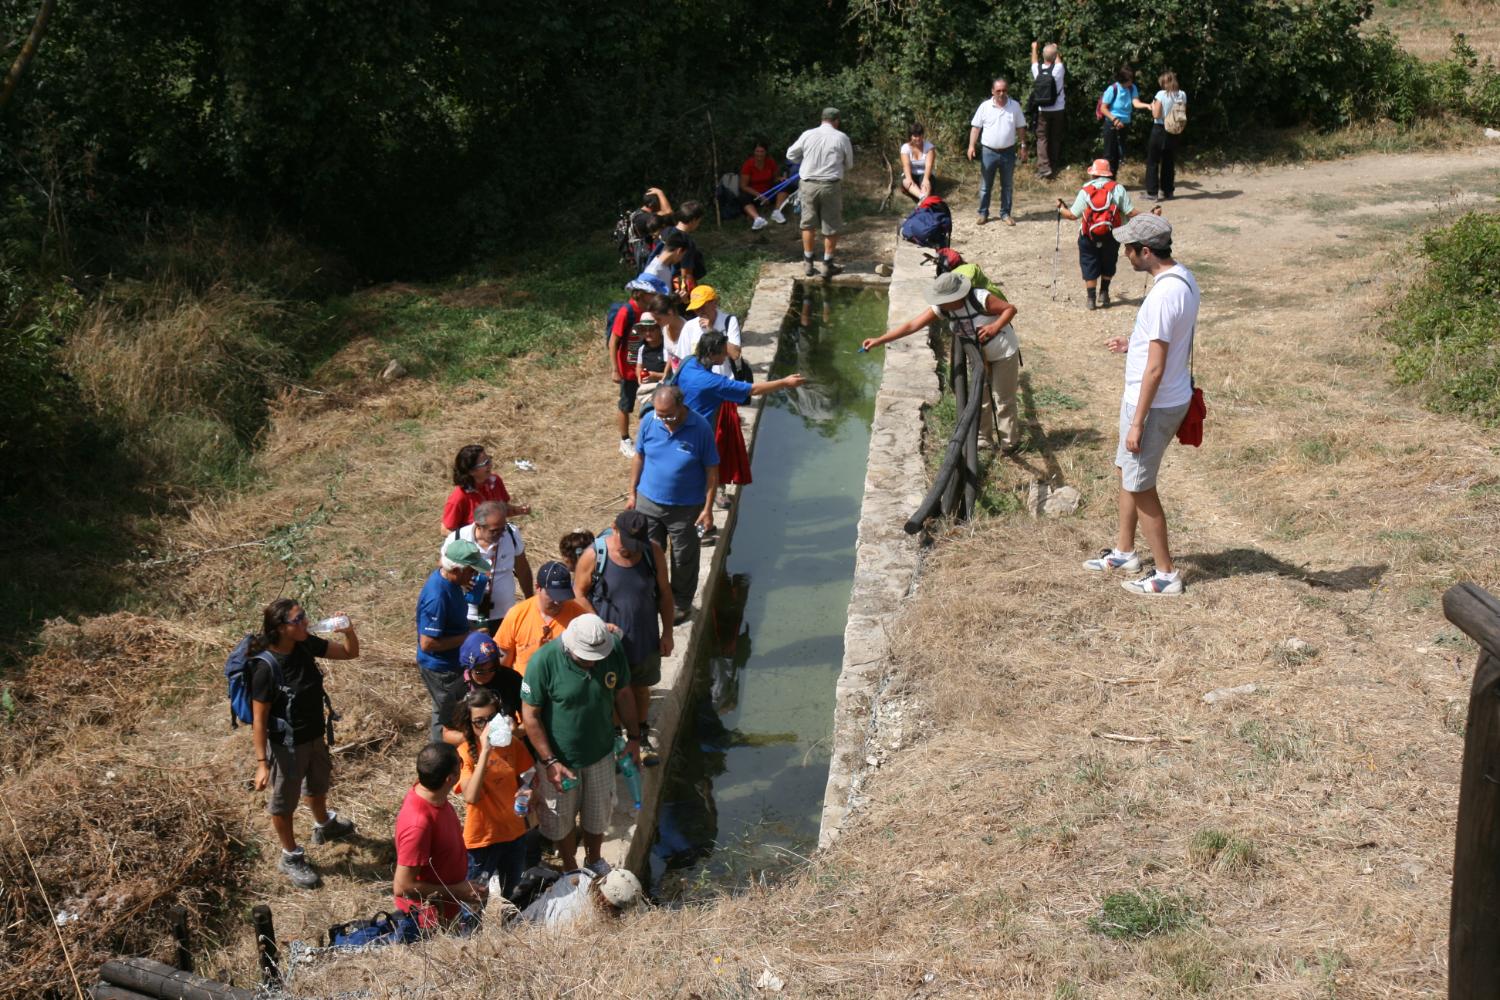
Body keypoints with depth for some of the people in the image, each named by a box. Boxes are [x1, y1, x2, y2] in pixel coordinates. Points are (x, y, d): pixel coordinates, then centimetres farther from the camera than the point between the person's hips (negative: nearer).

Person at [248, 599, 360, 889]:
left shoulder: (306, 644, -13)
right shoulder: (265, 667, -31)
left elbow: (350, 653, -1)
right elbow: (259, 719, -24)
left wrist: (349, 632, -23)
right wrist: (262, 762, -23)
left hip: (315, 735, 7)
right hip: (286, 744, -7)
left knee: (318, 784, 32)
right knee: (284, 802, 16)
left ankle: (324, 827, 60)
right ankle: (291, 858, 36)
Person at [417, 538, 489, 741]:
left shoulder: (444, 575, -7)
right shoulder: (437, 598, -36)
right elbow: (427, 643, -30)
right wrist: (468, 638, -25)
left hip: (453, 661, 9)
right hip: (440, 668, -9)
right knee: (446, 716, 13)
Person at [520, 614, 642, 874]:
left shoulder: (614, 650, -19)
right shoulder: (543, 662, -29)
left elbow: (623, 694, -1)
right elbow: (530, 715, -19)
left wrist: (633, 737, 5)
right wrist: (549, 762, -19)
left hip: (601, 754, 3)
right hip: (559, 759, -3)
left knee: (598, 814, 23)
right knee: (562, 818, 18)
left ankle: (594, 860, 50)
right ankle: (570, 870, 44)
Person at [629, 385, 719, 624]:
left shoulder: (700, 428, -19)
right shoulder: (649, 421, -11)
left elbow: (712, 471, -11)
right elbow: (639, 458, 4)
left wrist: (708, 508, -11)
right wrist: (632, 493, 6)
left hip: (686, 508, -3)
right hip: (648, 502, 3)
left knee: (684, 559, 14)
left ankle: (681, 604, 33)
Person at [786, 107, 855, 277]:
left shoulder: (807, 135, -1)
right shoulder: (841, 138, -4)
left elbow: (791, 155, 9)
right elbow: (849, 164, 6)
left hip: (808, 184, 2)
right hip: (831, 186, -2)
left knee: (808, 225, 14)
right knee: (831, 227, 9)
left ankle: (808, 263, 19)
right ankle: (827, 265, 12)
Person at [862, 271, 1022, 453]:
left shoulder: (980, 299, -34)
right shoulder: (942, 308, -18)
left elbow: (1010, 309, -23)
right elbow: (912, 325, -20)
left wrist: (995, 327, -41)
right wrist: (879, 340, -24)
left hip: (1004, 353, -6)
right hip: (979, 355, 6)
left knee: (1004, 400, 3)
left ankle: (1010, 443, 20)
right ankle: (984, 439, 30)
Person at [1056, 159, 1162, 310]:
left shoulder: (1085, 191, -5)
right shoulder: (1117, 188, -5)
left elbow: (1072, 215, -3)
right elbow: (1131, 213, -10)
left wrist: (1061, 208, 17)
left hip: (1089, 237, 0)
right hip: (1111, 236, 1)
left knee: (1090, 266, 13)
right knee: (1108, 265, 22)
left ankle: (1091, 298, 11)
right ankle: (1104, 294, 21)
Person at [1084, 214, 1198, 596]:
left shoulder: (1163, 295, -28)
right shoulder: (1183, 278, 3)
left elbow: (1156, 368, -26)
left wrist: (1137, 422, -22)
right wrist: (1134, 345, 12)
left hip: (1155, 406, -10)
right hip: (1152, 399, 10)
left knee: (1140, 487, 3)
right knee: (1126, 472, 23)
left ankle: (1166, 575, 14)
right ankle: (1124, 551, 39)